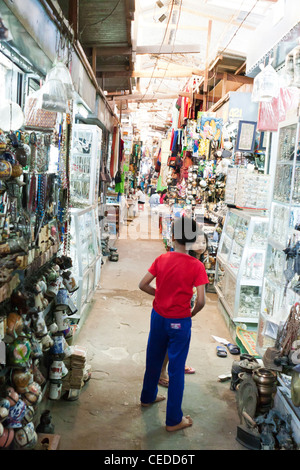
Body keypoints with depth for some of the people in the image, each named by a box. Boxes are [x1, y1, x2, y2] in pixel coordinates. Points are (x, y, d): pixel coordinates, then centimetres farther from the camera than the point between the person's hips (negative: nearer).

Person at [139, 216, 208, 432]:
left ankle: (148, 397, 46)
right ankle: (174, 420, 19)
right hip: (180, 321, -4)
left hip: (158, 316, 5)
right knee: (176, 369, 7)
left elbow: (143, 285, -2)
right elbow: (201, 301, -20)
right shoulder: (197, 266, -18)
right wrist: (191, 313, 0)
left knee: (153, 359, 23)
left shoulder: (162, 259, -6)